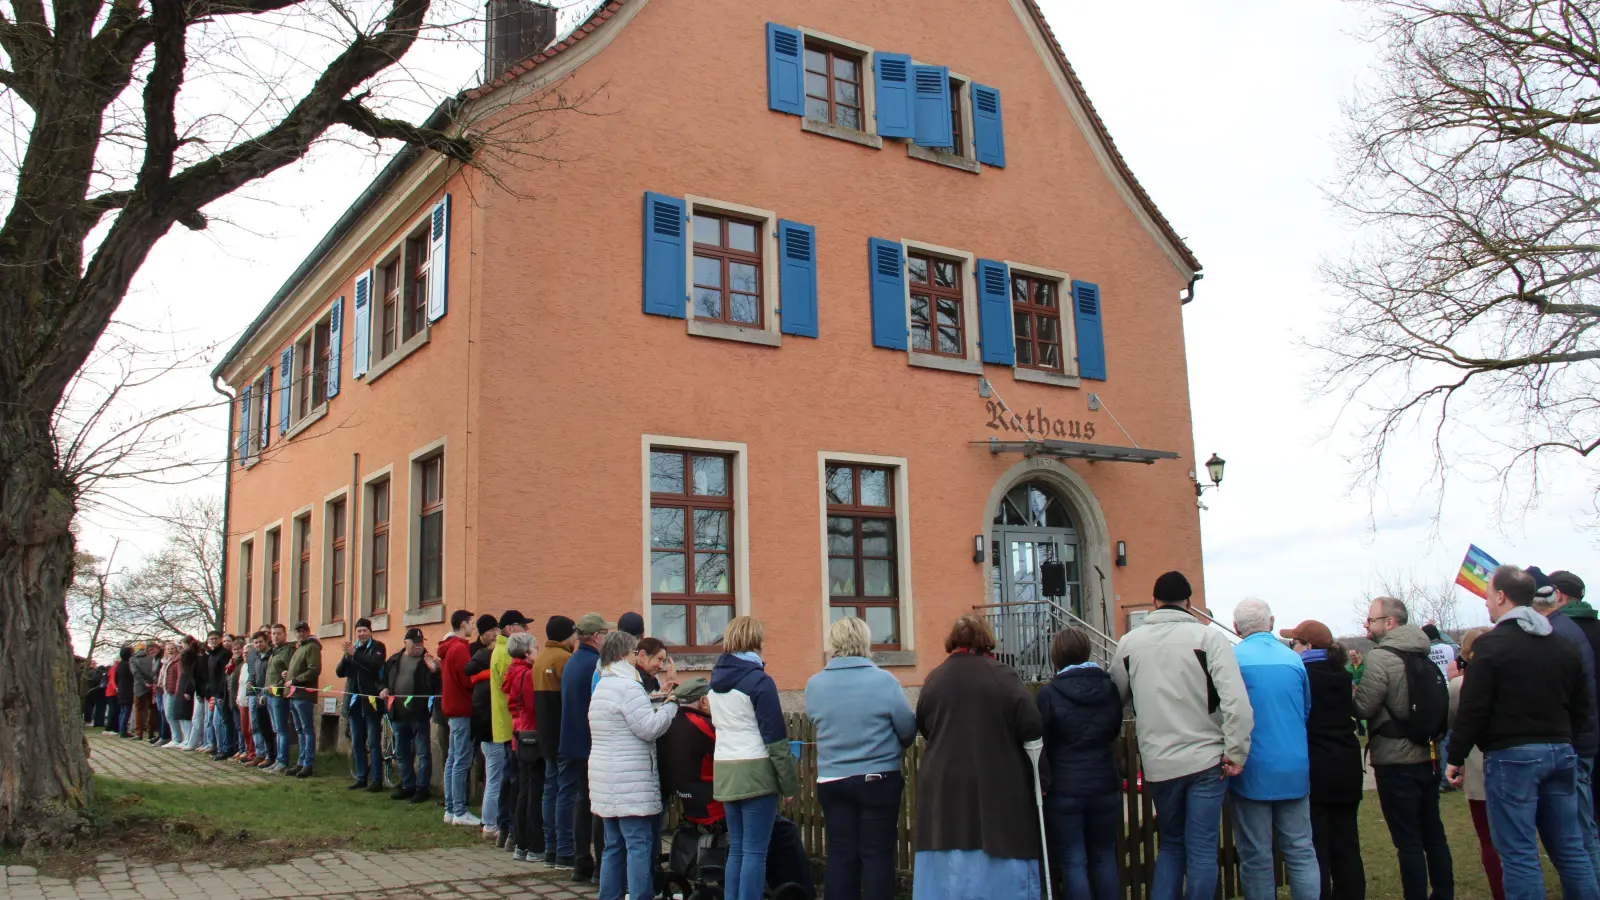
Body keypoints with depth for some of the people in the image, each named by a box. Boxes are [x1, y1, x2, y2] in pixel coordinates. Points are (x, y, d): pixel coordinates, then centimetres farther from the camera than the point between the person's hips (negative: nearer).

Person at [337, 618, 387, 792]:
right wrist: (346, 656, -11)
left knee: (373, 742, -5)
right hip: (354, 700, 5)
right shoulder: (352, 648, 13)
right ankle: (361, 778, 15)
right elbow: (339, 672, 6)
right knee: (357, 742, 9)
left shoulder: (377, 647, 0)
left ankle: (376, 780, -3)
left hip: (370, 700, -5)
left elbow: (375, 665, -19)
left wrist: (354, 654, -21)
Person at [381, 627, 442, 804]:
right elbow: (384, 678, 25)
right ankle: (407, 786, 26)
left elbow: (434, 689, -11)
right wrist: (384, 689, 5)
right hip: (398, 714, 6)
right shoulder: (394, 660, 12)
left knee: (423, 753, -1)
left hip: (419, 714, -5)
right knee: (402, 753, 14)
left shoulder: (427, 661, -3)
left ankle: (422, 788, 5)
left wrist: (433, 671, -27)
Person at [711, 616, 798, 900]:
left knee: (736, 849, 13)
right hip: (755, 771, -7)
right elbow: (775, 736, -13)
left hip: (724, 770, 7)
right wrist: (789, 782, -6)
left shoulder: (716, 679, 9)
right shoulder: (759, 681, -12)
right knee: (755, 852, -2)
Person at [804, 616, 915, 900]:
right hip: (878, 780, -3)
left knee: (840, 854, 10)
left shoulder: (814, 685, -5)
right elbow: (908, 729, -7)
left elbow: (819, 724, 7)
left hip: (831, 781, 3)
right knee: (877, 855, 5)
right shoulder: (885, 681, -13)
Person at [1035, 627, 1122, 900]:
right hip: (1104, 786, 4)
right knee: (1104, 857, 16)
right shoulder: (1110, 689, 1)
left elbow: (1039, 744, -8)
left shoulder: (1048, 694, -12)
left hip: (1064, 790, -4)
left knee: (1072, 862, 4)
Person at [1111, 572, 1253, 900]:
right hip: (1205, 760, -3)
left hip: (1157, 764, 3)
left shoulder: (1129, 642, 3)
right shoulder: (1208, 636, -9)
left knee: (1171, 844, 18)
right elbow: (1236, 700, -16)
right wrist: (1236, 753, -9)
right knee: (1202, 849, 5)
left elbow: (1115, 698, 11)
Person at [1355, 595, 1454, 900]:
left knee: (1408, 841, -2)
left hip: (1396, 761, -8)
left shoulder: (1380, 658, -16)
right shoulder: (1424, 657, 9)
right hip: (1427, 757, 8)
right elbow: (1446, 706, 16)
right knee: (1434, 834, 16)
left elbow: (1363, 707, -18)